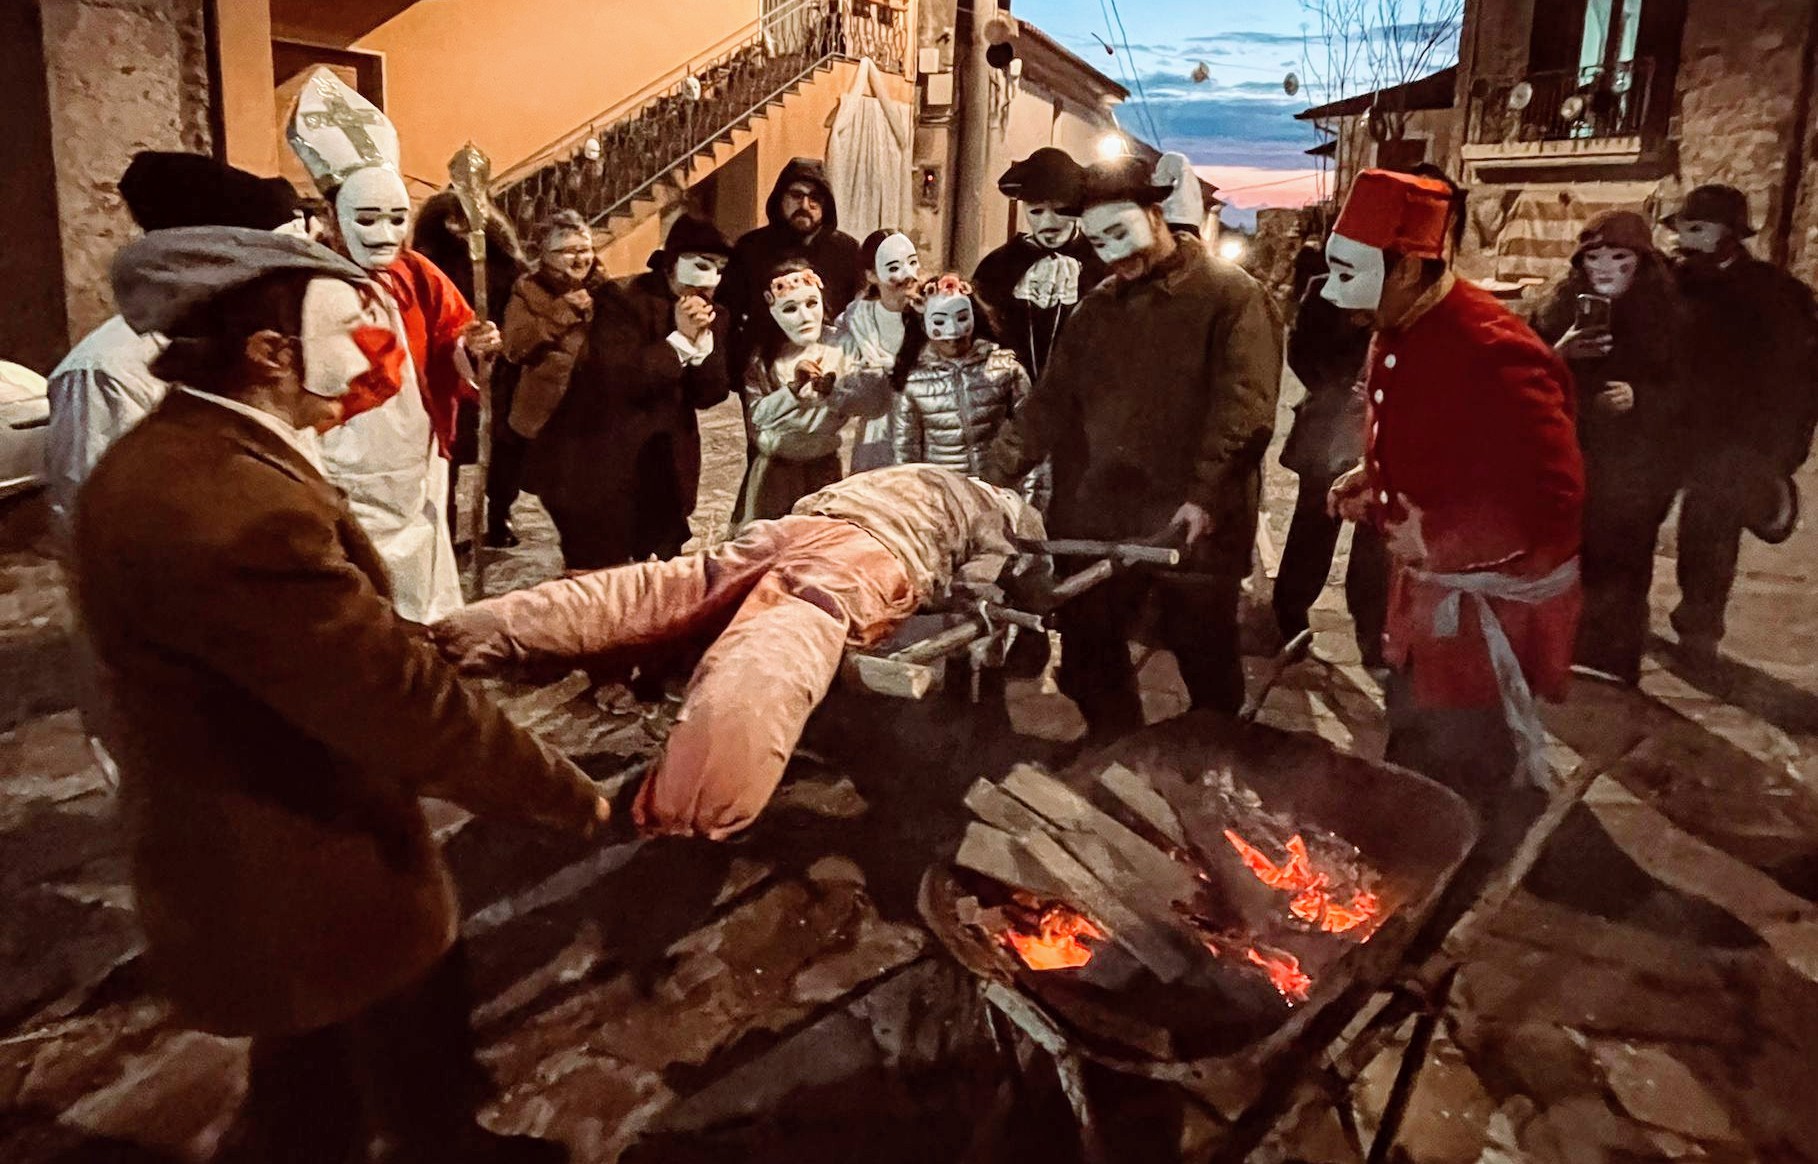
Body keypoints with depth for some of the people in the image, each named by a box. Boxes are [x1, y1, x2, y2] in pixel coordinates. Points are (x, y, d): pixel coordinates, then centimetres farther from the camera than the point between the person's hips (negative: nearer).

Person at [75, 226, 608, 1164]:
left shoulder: (166, 460, 1)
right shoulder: (234, 510, -35)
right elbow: (398, 700, -31)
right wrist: (560, 792, -19)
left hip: (251, 861, 10)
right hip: (307, 885, -10)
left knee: (310, 1087, 31)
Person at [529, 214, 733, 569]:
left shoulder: (712, 315, 6)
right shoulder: (620, 299, -12)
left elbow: (711, 394, 0)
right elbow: (619, 380, -23)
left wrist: (702, 339, -15)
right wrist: (680, 339, -24)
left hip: (666, 474, 6)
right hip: (599, 471, -5)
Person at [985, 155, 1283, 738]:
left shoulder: (1231, 295, -4)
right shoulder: (1097, 307, 15)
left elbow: (1245, 404, -14)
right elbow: (1051, 401, 14)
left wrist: (1205, 494, -24)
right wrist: (993, 475, 4)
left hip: (1194, 528, -5)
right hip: (1097, 521, 6)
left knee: (1209, 672, 8)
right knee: (1089, 670, 12)